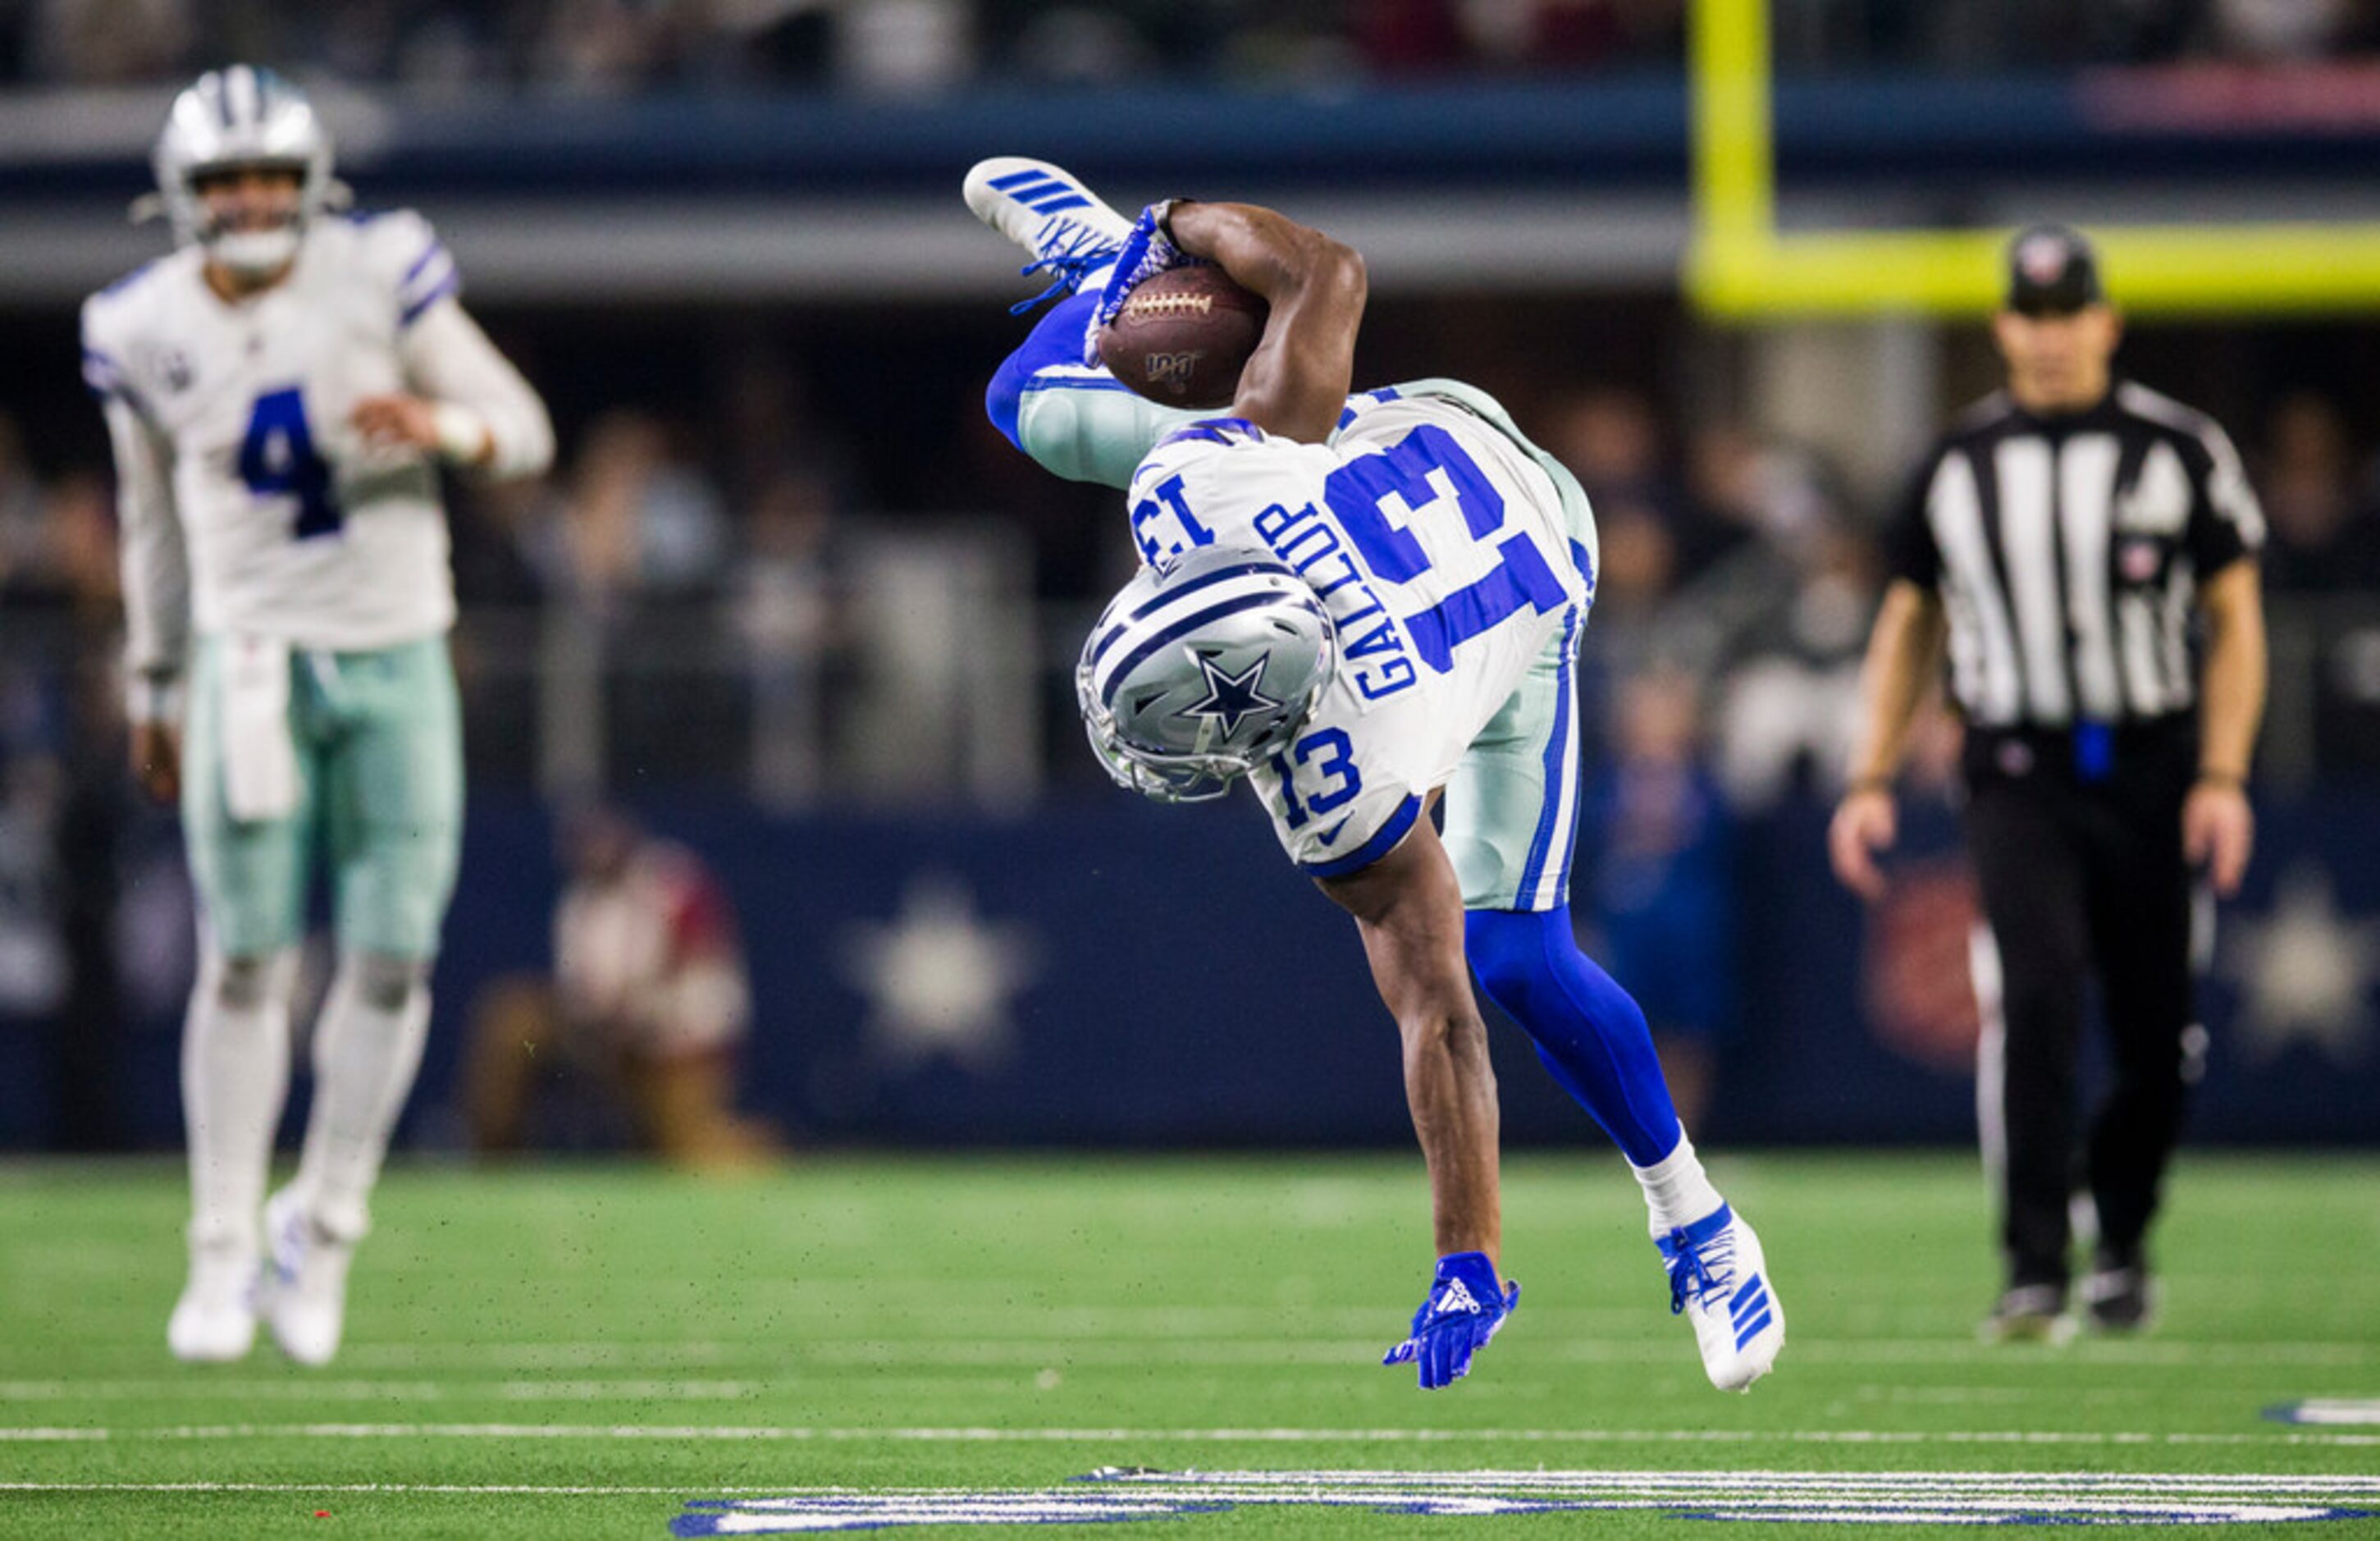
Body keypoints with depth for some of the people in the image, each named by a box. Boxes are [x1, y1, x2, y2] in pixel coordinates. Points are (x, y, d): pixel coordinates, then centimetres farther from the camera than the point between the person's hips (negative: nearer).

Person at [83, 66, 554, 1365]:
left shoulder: (377, 278, -8)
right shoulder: (145, 331, -2)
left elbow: (524, 429, -2)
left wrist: (438, 426, -24)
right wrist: (154, 684, 18)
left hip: (397, 661, 0)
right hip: (249, 661, 0)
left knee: (391, 958, -2)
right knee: (246, 962, -5)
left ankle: (323, 1226, 14)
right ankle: (223, 1257, 2)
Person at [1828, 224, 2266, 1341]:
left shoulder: (2178, 452, 1)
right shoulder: (1959, 463, 7)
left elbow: (2235, 622, 3)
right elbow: (1909, 621, 16)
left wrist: (2222, 776, -8)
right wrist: (1871, 778, 8)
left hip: (2153, 775, 0)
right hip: (2019, 777, 0)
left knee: (2158, 1044, 3)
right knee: (2033, 998, -20)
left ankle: (2122, 1241, 30)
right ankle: (2036, 1271, -20)